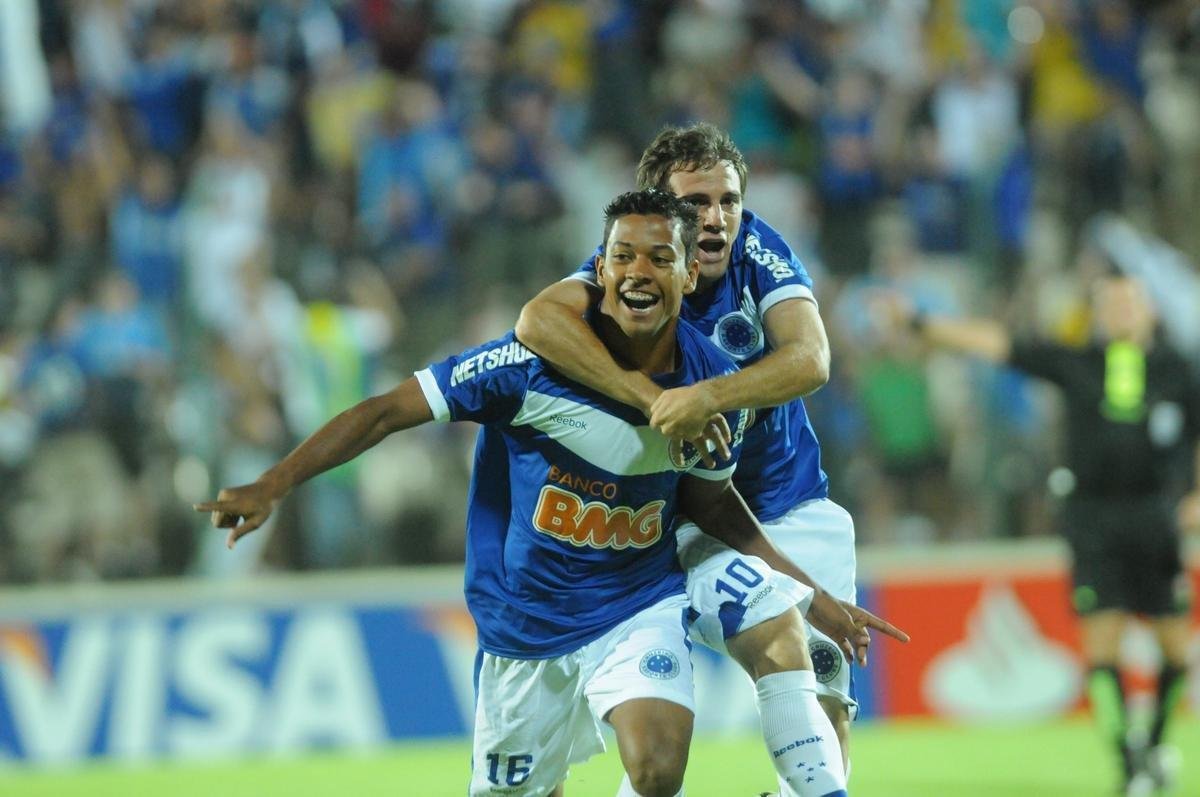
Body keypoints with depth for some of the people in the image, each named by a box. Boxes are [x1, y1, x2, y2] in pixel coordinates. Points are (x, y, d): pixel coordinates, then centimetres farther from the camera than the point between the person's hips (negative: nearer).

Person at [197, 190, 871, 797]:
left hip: (639, 608, 1)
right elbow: (390, 411, -17)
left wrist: (813, 594, 9)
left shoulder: (714, 383, -9)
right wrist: (274, 486, -25)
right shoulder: (537, 361, -21)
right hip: (526, 618, 0)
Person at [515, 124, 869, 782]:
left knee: (823, 696, -5)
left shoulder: (757, 248, -10)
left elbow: (810, 360, -25)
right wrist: (654, 400, -41)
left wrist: (707, 397, -41)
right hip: (685, 523, -2)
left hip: (791, 505, 2)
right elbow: (537, 321, -36)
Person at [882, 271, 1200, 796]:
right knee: (1101, 642, -10)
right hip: (1093, 520, -1)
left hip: (1154, 515, 1)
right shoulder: (1075, 364, 6)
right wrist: (917, 323, -1)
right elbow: (993, 343, 4)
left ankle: (1155, 745, 26)